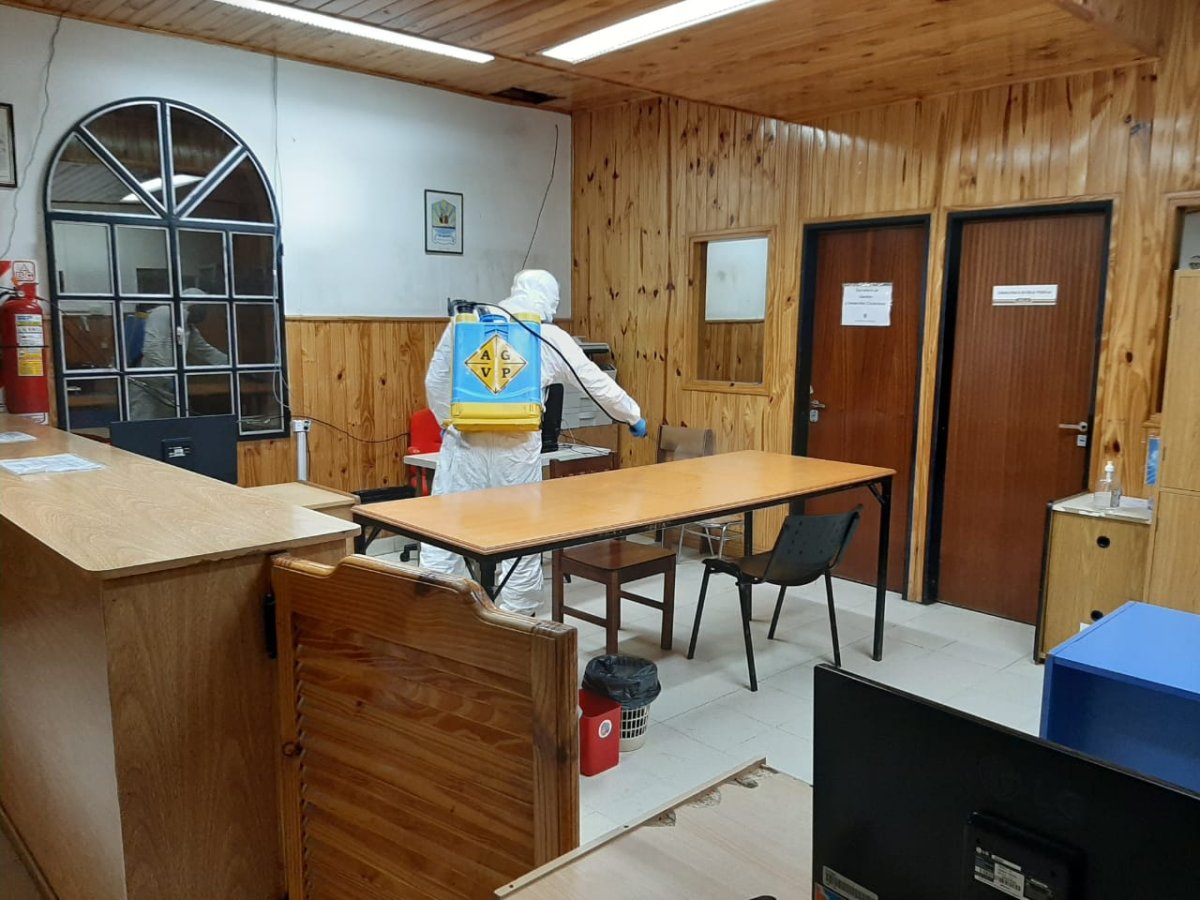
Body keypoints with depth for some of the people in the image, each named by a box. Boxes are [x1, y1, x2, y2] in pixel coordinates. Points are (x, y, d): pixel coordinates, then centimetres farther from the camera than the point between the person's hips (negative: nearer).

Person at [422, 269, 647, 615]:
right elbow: (598, 384, 12)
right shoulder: (552, 339, 4)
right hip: (516, 448, -1)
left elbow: (435, 382, 11)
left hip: (464, 442, 2)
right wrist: (634, 417, 26)